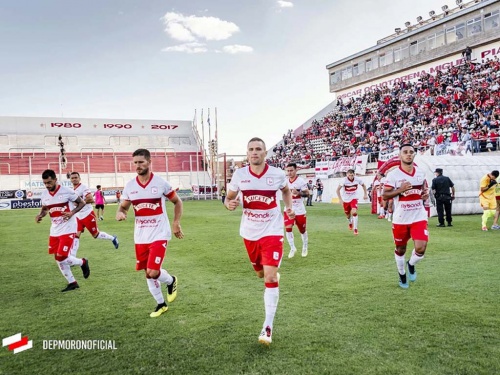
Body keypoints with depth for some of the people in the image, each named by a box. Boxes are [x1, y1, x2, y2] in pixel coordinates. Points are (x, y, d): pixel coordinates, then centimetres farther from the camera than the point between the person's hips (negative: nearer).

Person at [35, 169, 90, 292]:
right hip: (54, 230, 7)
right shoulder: (44, 194, 3)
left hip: (67, 229, -7)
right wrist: (40, 215, -3)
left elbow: (81, 203, -5)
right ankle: (72, 283, 22)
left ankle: (82, 262, 16)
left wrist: (72, 213, -21)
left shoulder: (67, 191, -14)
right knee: (58, 259, 8)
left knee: (62, 257, -13)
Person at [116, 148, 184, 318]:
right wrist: (120, 213, -14)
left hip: (159, 234, -4)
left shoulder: (161, 183, -9)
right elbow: (123, 207, 10)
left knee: (152, 272, -13)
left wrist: (176, 223, -1)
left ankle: (171, 281, 21)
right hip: (140, 236, 4)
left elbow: (177, 202, 5)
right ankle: (161, 304, 31)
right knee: (148, 273, 11)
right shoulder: (129, 186, 0)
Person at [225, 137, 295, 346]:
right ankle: (274, 275, 58)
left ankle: (268, 327, -3)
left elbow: (286, 191, 14)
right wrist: (230, 204, -20)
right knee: (261, 274, 19)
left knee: (270, 277, -13)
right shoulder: (239, 175, -7)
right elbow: (229, 198, 4)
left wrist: (289, 208, -2)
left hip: (272, 231, -3)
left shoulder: (277, 174, -9)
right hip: (249, 232, 3)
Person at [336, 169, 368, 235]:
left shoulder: (357, 179, -15)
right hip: (346, 199, 1)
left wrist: (365, 194, 3)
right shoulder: (344, 180, -21)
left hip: (354, 198, 0)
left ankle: (355, 229, -11)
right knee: (347, 214, 13)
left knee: (354, 212, -22)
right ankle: (350, 223, 48)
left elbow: (363, 185, 6)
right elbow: (338, 189, -14)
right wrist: (340, 199, -20)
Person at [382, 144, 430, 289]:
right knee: (400, 249, 13)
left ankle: (411, 265, 22)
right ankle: (402, 274, 38)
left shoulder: (421, 173, 4)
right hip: (400, 219, -2)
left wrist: (426, 194, -1)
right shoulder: (393, 174, -10)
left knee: (421, 248, -12)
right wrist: (400, 190, -26)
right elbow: (385, 196, -11)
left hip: (419, 217, 2)